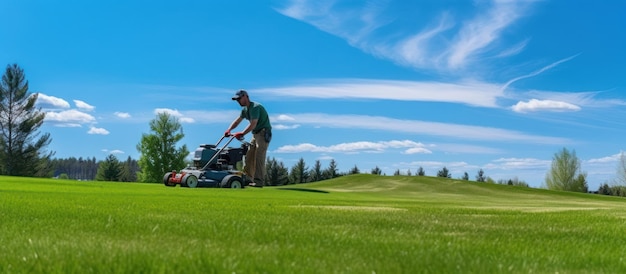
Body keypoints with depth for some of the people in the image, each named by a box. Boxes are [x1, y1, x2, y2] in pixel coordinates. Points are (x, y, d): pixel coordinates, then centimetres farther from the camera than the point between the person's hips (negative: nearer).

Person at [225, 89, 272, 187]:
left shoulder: (255, 107, -20)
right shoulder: (245, 109, 11)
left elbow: (253, 124, -29)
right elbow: (237, 121, 15)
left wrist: (242, 133, -35)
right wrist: (229, 129, -2)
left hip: (263, 133, -10)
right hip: (255, 134, 10)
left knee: (258, 157, -15)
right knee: (249, 156, 6)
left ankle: (259, 181, -15)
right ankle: (247, 178, 10)